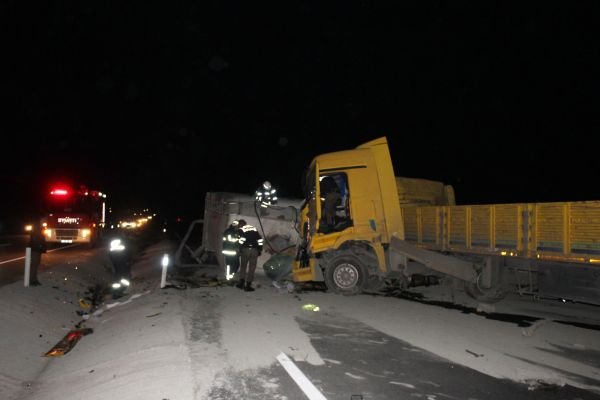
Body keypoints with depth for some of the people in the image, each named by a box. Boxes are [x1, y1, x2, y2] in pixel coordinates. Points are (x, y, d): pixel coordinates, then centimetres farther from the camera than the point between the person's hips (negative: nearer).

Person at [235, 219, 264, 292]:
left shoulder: (241, 230, 3)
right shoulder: (254, 229, 17)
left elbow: (242, 239, -13)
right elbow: (260, 239, 11)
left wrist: (240, 250, -7)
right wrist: (260, 249, 14)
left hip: (245, 249, -2)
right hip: (254, 250, 2)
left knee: (243, 266, 15)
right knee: (251, 268, 6)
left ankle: (241, 283, 15)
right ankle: (248, 286, 6)